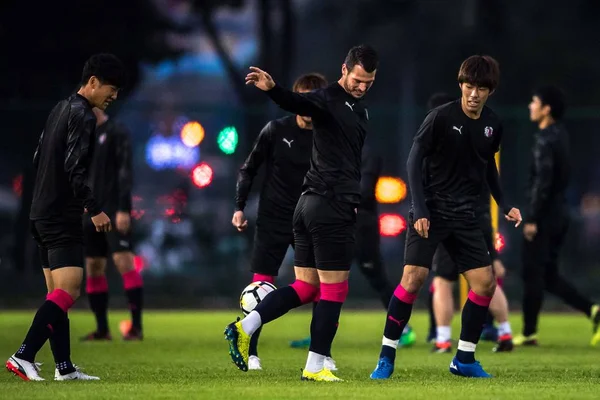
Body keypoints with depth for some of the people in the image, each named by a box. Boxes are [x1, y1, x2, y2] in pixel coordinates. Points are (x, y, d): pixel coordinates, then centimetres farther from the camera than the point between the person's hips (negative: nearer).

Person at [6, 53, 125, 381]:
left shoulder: (60, 109, 17)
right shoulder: (83, 116, -12)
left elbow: (38, 159, 22)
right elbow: (73, 169, -21)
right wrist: (94, 210, -16)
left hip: (43, 213, 10)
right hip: (62, 216, -10)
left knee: (57, 293, 10)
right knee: (67, 289, -15)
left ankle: (64, 367, 11)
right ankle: (23, 357, -23)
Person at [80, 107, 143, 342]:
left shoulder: (117, 133, -6)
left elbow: (125, 171, -13)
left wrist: (123, 209, -20)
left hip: (114, 211, -8)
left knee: (123, 261, -15)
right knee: (93, 268, 6)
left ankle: (136, 327, -15)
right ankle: (102, 329, 11)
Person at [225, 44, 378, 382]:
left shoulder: (360, 110, 19)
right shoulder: (329, 100, -10)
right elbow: (298, 103, -32)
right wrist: (273, 89, -52)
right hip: (332, 207, -9)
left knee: (306, 288, 11)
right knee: (334, 291, -2)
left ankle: (245, 327, 3)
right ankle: (316, 366, 3)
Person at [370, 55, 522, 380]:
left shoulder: (492, 125, 4)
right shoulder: (441, 117, -13)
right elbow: (415, 159, -12)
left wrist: (504, 205, 15)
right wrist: (420, 210, -18)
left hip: (465, 217, 6)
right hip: (431, 212, -5)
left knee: (485, 282, -2)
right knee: (413, 277, -16)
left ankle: (464, 359, 11)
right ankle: (386, 357, -7)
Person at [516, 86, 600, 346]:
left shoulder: (545, 140, -15)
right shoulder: (560, 135, 13)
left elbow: (542, 181, -21)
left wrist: (532, 218, -20)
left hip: (544, 216, -9)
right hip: (559, 214, 9)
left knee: (532, 274, -1)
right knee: (549, 276, 13)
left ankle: (529, 333, 3)